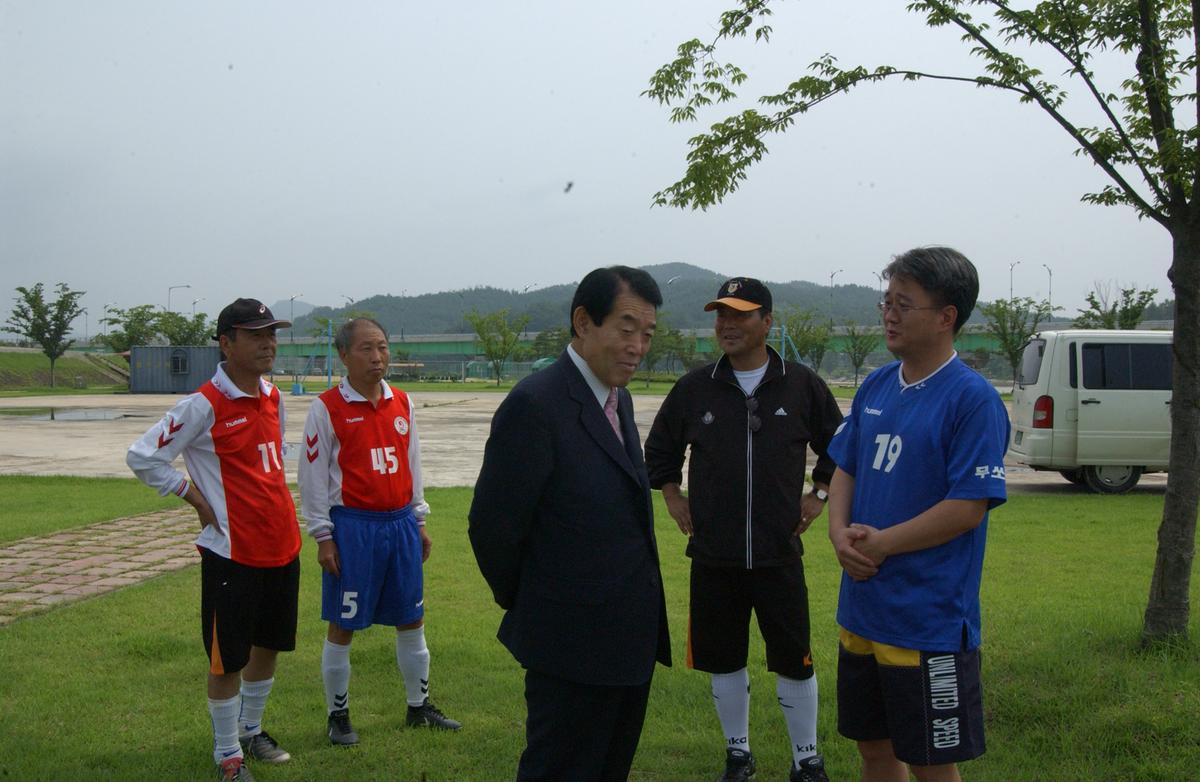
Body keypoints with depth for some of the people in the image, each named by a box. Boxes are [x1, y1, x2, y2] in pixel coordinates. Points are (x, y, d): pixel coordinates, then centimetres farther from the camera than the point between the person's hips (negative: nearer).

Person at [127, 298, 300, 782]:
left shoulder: (273, 398, 7)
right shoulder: (205, 406, -15)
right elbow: (142, 458, -13)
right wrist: (197, 499, -10)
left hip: (282, 547, 7)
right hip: (232, 552, -7)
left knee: (269, 643, 18)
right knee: (228, 657, 3)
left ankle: (251, 728, 37)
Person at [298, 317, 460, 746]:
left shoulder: (402, 403, 8)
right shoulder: (327, 407, -7)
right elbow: (313, 474, -7)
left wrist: (419, 520, 15)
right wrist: (323, 537, -9)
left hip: (401, 522, 5)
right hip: (353, 526, -5)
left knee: (411, 619, 13)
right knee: (343, 626, 4)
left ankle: (419, 705, 28)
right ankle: (337, 715, 18)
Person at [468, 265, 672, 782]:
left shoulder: (619, 399, 10)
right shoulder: (535, 405, -19)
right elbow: (492, 527, -17)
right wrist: (524, 605, -1)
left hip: (631, 638, 9)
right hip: (575, 646, -9)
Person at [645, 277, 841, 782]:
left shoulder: (802, 386, -1)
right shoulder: (694, 388, 2)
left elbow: (837, 447, 13)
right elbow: (659, 450, 17)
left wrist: (819, 495, 4)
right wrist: (673, 498, 7)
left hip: (779, 552, -2)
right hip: (712, 552, 2)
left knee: (794, 660, 3)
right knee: (723, 659, 11)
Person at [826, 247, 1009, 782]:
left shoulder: (973, 398, -15)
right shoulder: (876, 386, 7)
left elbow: (967, 507, -19)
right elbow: (845, 470, 13)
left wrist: (881, 544, -15)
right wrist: (840, 534, -5)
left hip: (929, 618, -7)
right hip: (862, 610, 7)